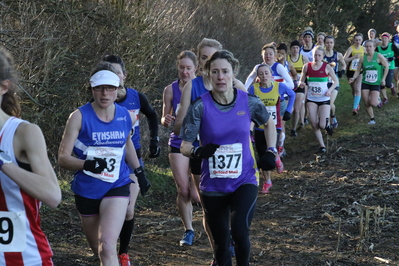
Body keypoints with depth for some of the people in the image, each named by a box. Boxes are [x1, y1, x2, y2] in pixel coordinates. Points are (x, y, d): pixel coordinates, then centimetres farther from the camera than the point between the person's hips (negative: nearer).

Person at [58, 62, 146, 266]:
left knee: (107, 246, -21)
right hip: (87, 190, 0)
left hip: (117, 188, 0)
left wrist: (139, 171, 24)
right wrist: (86, 164, -34)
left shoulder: (125, 116, -2)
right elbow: (63, 158, -16)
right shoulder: (80, 117, -13)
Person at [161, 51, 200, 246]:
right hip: (178, 143, 2)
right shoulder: (170, 90, 0)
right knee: (183, 191, -1)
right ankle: (188, 230, 18)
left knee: (196, 194, -7)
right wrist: (166, 121, -15)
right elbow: (165, 119, 7)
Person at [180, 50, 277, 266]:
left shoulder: (249, 102, -5)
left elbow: (268, 123, 16)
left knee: (239, 231, -24)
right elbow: (184, 146, -10)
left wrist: (271, 151, 3)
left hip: (244, 181, 0)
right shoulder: (200, 107, -10)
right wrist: (197, 151, -32)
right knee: (220, 242, 9)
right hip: (213, 186, 0)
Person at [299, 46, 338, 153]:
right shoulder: (307, 67, 0)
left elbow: (335, 81, 2)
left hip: (324, 99, -2)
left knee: (322, 125, -11)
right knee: (314, 124, -3)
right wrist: (301, 84, -14)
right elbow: (302, 80, 10)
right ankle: (322, 146, 12)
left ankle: (327, 124, 26)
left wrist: (330, 90, -15)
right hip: (311, 99, 2)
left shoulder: (326, 67, -6)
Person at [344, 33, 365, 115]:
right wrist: (354, 57, -29)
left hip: (359, 71, 1)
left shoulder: (363, 49, 2)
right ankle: (357, 104, 38)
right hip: (351, 71, -1)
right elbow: (344, 60, -19)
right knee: (353, 89, 15)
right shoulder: (351, 48, -9)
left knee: (358, 90, -14)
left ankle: (355, 108, -19)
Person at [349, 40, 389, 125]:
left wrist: (383, 79, -3)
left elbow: (386, 66, 1)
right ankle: (372, 120, 18)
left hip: (376, 83, -3)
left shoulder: (378, 56, -8)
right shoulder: (363, 58, 1)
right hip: (365, 83, 3)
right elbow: (358, 70, 8)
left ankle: (378, 100, 20)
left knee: (373, 103, -16)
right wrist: (354, 78, -10)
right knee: (366, 104, -1)